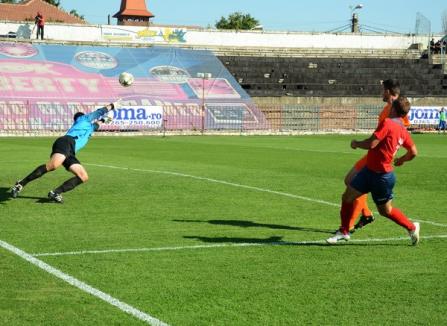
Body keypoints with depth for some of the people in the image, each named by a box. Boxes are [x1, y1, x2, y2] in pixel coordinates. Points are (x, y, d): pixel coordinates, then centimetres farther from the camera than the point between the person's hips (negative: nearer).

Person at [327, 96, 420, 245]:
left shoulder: (387, 123, -19)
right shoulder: (403, 130, 6)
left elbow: (371, 144, -24)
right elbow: (413, 152, 15)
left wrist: (356, 143, -5)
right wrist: (401, 160, 35)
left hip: (382, 177, -9)